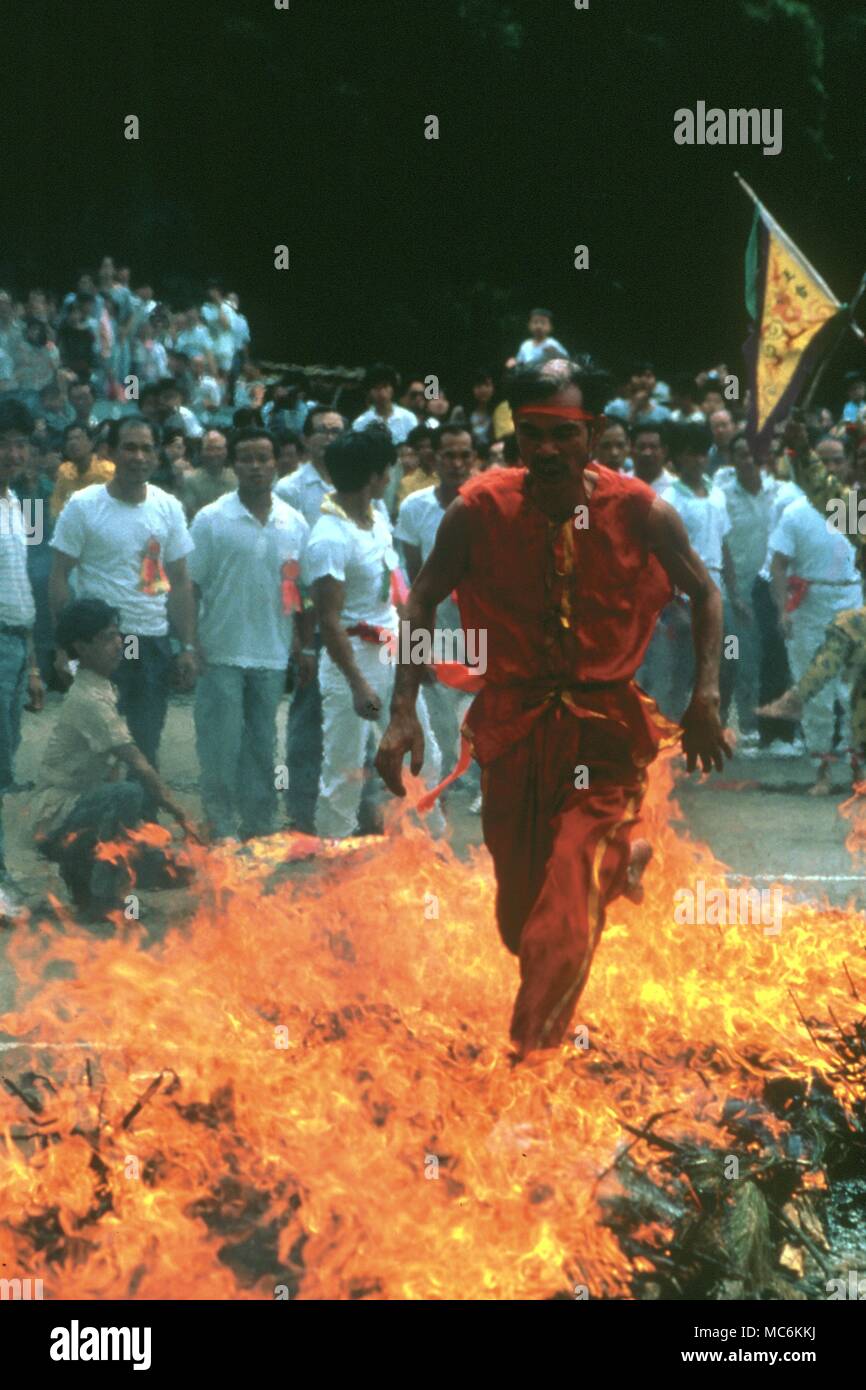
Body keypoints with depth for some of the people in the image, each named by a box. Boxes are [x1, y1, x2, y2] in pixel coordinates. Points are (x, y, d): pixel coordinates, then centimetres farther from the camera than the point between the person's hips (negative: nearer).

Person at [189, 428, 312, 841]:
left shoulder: (295, 523, 6)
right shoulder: (211, 520, -4)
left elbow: (303, 590, 11)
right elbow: (191, 586, -3)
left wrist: (306, 648, 7)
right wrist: (190, 646, -10)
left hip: (272, 655, 3)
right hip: (222, 655, -3)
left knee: (262, 745, 11)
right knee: (221, 745, -1)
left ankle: (260, 825, 18)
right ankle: (220, 828, 6)